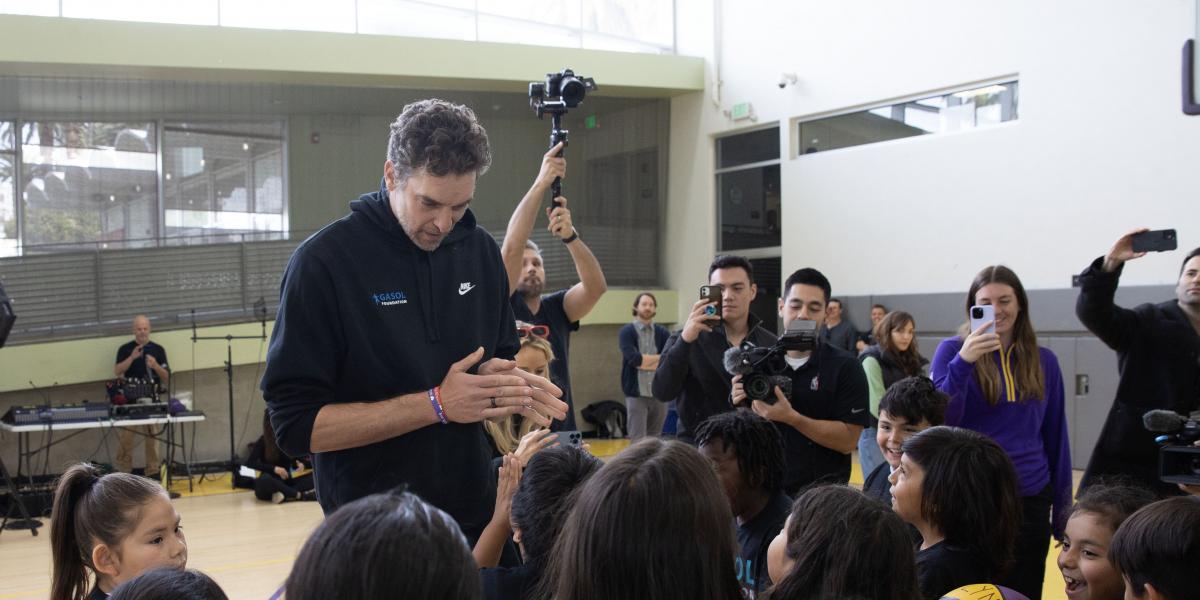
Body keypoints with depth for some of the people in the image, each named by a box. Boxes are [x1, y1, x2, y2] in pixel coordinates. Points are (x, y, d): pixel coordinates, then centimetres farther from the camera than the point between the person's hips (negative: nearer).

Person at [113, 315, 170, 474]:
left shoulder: (158, 350, 6)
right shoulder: (125, 349, 5)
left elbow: (166, 378, 3)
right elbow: (117, 371, -9)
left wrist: (156, 366, -15)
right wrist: (132, 358, -21)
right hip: (129, 401, -1)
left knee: (152, 438, 2)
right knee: (125, 439, -2)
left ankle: (153, 473, 8)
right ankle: (123, 475, 6)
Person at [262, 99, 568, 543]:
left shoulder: (480, 251, 2)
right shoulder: (322, 261, -14)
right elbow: (296, 424, -17)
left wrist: (505, 382, -9)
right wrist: (436, 405, -22)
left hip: (476, 514, 5)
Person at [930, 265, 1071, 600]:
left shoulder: (1043, 361, 6)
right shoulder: (953, 351, -3)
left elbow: (1056, 440, 10)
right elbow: (940, 422, -13)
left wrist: (1063, 510, 8)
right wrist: (963, 361, -24)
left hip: (1030, 501, 3)